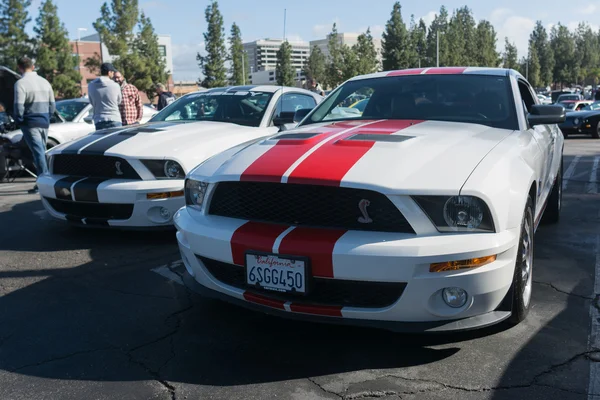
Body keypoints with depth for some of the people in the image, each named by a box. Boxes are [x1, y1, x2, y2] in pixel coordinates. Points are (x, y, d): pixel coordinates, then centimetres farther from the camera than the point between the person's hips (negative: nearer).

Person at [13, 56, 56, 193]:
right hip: (44, 123, 6)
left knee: (38, 152, -8)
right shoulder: (44, 81, 11)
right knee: (41, 151, 15)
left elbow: (19, 106, -15)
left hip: (30, 123, -6)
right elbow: (52, 105, 13)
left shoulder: (21, 83, -10)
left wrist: (19, 121, -1)